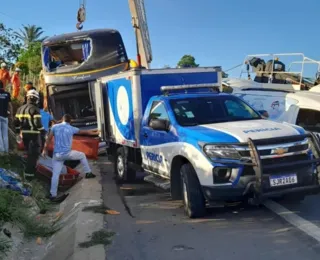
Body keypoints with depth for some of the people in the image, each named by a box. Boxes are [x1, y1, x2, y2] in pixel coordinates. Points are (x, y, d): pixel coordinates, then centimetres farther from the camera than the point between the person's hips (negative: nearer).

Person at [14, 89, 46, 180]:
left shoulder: (20, 108, 9)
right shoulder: (35, 109, -14)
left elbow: (16, 121, 12)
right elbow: (38, 123, -22)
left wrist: (18, 131, 24)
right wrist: (43, 131, -10)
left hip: (24, 134, 7)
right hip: (34, 134, -7)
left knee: (29, 153, 24)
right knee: (33, 154, 0)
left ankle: (30, 168, 35)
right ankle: (29, 174, -3)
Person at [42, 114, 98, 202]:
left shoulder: (55, 127, 4)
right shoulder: (72, 129, 2)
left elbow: (48, 139, 4)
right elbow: (85, 132, 14)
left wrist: (45, 150, 12)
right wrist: (95, 133, 29)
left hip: (57, 155, 2)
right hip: (67, 153, -2)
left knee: (55, 174, 4)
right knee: (82, 155, 23)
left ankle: (53, 195, 5)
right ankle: (88, 173, 27)